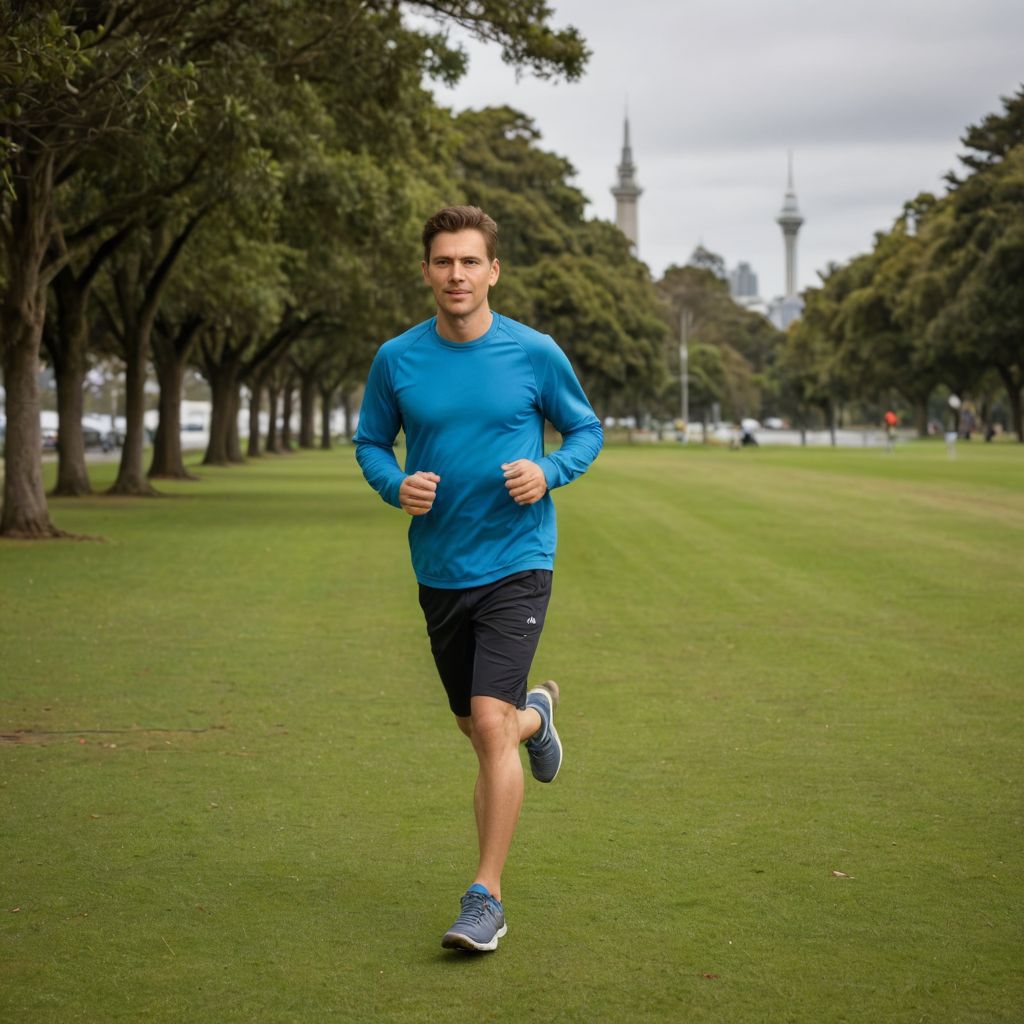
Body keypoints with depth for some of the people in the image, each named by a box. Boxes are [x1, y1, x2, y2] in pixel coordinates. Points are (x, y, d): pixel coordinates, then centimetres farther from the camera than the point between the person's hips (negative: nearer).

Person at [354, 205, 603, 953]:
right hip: (440, 571, 4)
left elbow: (587, 430, 7)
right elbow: (370, 443, 12)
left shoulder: (535, 353, -5)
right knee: (477, 727, 15)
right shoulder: (397, 360, 0)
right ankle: (536, 716, 53)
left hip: (516, 562, -3)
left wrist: (549, 473, -13)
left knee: (490, 722, -16)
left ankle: (487, 899, -7)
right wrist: (396, 485, -10)